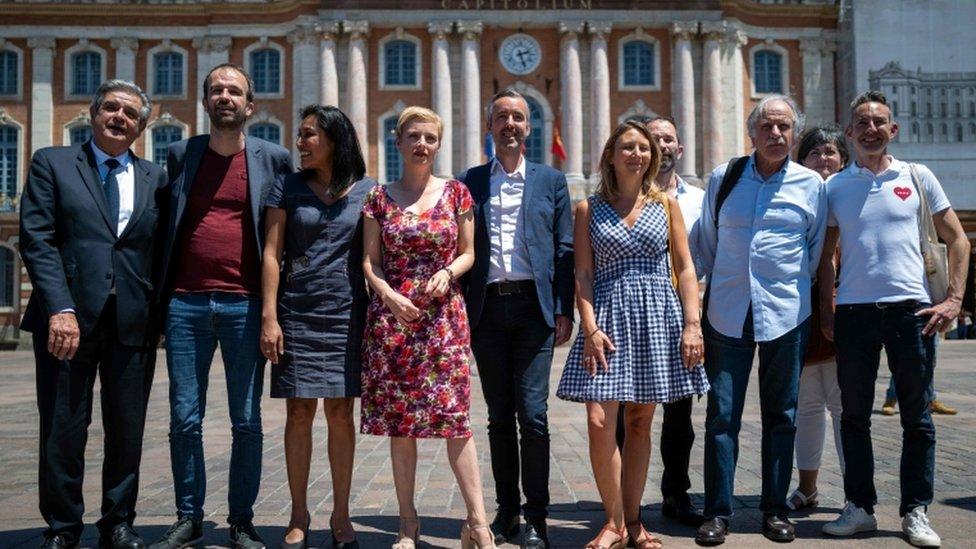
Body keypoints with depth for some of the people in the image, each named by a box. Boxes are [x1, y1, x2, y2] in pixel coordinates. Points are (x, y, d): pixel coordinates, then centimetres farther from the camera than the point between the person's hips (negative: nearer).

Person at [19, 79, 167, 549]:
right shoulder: (52, 163, 7)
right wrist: (60, 309, -15)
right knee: (63, 430, 5)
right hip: (68, 317, -2)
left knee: (127, 431, 8)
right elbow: (36, 240, -4)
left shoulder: (154, 178, 13)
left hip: (134, 322, 2)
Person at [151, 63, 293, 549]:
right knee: (184, 420, 6)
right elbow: (167, 225, 13)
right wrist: (159, 293, 6)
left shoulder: (274, 159, 6)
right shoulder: (180, 155, 11)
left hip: (245, 305, -1)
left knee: (246, 422, 4)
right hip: (187, 304, 2)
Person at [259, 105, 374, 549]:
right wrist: (269, 317, -6)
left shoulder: (366, 191, 6)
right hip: (297, 315, 0)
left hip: (347, 315, 0)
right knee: (299, 412, 2)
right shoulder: (287, 189, 6)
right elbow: (271, 255, 2)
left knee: (340, 412, 4)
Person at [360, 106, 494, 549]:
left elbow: (468, 253, 9)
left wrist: (448, 272, -12)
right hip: (392, 314, 1)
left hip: (444, 315, -1)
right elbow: (370, 262, 4)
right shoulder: (379, 197, 6)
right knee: (398, 420, 4)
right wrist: (391, 296, -14)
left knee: (455, 416, -5)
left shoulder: (456, 192, 6)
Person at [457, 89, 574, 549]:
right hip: (487, 308, 2)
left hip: (534, 306, -1)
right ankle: (506, 509, 18)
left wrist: (564, 310, -2)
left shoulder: (551, 181, 10)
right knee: (499, 416, 8)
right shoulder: (468, 183, 11)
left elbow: (564, 249, 6)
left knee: (532, 415, -4)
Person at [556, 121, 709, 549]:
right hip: (608, 316, -1)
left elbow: (685, 267, 7)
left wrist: (692, 324, -2)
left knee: (639, 424, 7)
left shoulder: (666, 204, 9)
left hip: (657, 318, 1)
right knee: (599, 422, -10)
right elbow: (583, 274, 1)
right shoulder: (589, 209, 6)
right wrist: (590, 328, -10)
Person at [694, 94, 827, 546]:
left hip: (786, 313, 0)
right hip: (728, 312, 0)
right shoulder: (723, 178, 5)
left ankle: (775, 510, 18)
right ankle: (717, 512, 8)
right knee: (722, 415, -1)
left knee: (781, 415, 8)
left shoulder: (812, 184, 5)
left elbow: (817, 249, 15)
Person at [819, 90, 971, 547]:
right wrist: (825, 310, 3)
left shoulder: (918, 177, 6)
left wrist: (954, 299, -3)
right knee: (854, 416, 6)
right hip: (853, 312, 1)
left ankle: (915, 512, 16)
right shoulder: (835, 187, 8)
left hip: (911, 308, -1)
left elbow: (957, 240, 7)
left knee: (917, 417, 5)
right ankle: (860, 508, 17)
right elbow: (825, 255, 11)